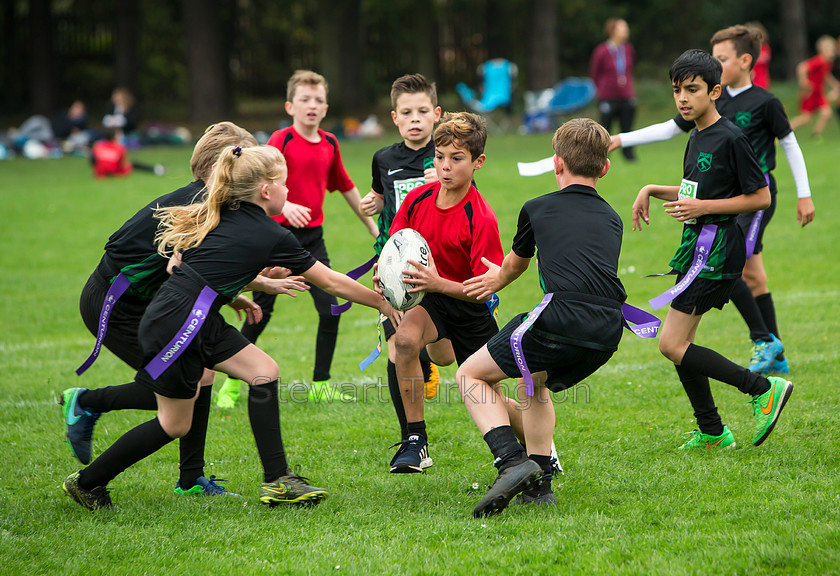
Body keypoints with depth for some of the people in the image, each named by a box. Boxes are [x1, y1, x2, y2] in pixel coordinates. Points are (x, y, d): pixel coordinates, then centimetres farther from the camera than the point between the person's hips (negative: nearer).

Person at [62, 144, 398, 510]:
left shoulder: (215, 218, 11)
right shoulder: (271, 237, -9)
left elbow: (178, 262, 15)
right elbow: (331, 282, 0)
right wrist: (383, 303, 11)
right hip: (177, 325, -9)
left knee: (264, 371, 4)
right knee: (174, 424, 5)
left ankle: (277, 480, 3)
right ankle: (86, 482, 18)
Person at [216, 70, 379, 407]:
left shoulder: (330, 144, 8)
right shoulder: (281, 140, -10)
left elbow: (345, 186, 22)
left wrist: (371, 224, 27)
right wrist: (285, 205, -41)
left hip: (312, 237, 5)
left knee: (331, 310, -3)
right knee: (261, 312, -1)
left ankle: (321, 385, 8)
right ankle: (232, 383, 12)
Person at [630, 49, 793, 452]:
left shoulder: (731, 139, -15)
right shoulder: (697, 138, 13)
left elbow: (760, 197, -14)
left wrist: (702, 207, -18)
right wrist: (653, 191, 12)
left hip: (717, 250, -9)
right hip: (698, 247, 9)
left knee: (671, 344, -12)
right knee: (680, 343, 10)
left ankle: (763, 388, -5)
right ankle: (711, 433, 20)